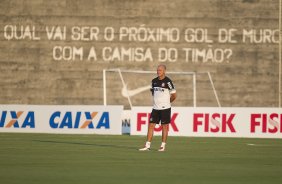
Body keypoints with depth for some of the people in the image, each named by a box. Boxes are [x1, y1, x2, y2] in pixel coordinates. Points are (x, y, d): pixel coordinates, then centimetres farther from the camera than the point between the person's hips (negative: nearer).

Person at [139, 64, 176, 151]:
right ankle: (147, 146, 1)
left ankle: (163, 146, 8)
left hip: (165, 108, -6)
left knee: (164, 126, 1)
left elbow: (174, 95, -6)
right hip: (156, 108, 6)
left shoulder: (167, 81, -10)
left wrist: (166, 102, 8)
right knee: (151, 125, 0)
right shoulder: (154, 81, 9)